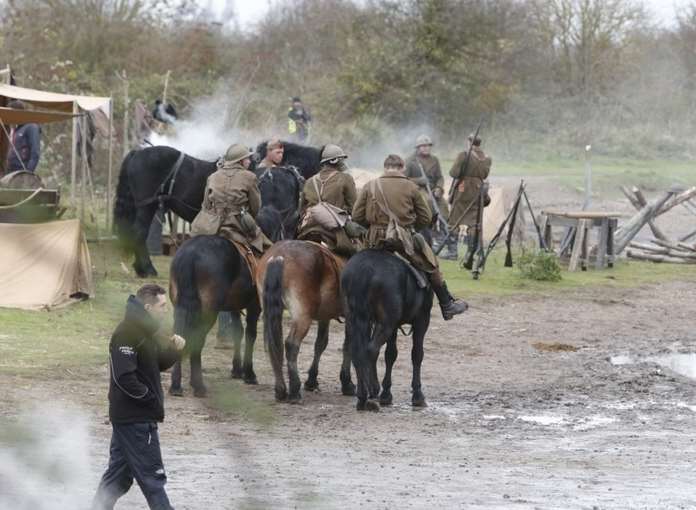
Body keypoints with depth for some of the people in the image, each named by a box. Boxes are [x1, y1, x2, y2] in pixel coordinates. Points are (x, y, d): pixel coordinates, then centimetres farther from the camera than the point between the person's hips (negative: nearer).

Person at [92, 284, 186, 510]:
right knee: (152, 476, -3)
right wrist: (151, 398, -17)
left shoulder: (147, 331, 12)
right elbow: (124, 377, -25)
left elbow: (160, 363, 19)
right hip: (135, 418, -10)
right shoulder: (128, 334, -20)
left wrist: (174, 349, -2)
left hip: (126, 417, 10)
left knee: (119, 473, 14)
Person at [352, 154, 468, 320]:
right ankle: (447, 305, 17)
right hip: (404, 238, -2)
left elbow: (357, 216, 2)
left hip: (376, 239, 2)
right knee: (431, 266, 14)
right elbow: (426, 218, 5)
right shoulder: (410, 187, 1)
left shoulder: (370, 187, 4)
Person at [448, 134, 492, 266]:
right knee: (473, 223, 8)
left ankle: (452, 250, 4)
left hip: (462, 190, -4)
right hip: (477, 191, 4)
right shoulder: (487, 159, 2)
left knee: (454, 221, 6)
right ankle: (470, 253, 6)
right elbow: (485, 175, 10)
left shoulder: (463, 155, -13)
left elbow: (454, 173, -15)